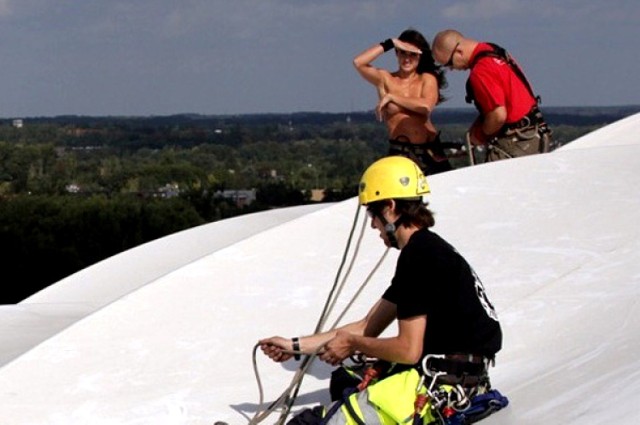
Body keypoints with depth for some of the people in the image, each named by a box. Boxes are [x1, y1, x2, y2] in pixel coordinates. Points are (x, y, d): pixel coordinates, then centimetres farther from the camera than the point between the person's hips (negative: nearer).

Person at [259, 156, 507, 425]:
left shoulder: (419, 255, -15)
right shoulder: (429, 249, 17)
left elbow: (409, 349, -18)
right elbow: (368, 326, 21)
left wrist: (353, 344, 0)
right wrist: (296, 346, 21)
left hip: (444, 384, -11)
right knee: (344, 380, 34)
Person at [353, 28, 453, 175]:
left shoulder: (427, 79, 7)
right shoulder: (385, 79, 7)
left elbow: (426, 106, -13)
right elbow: (358, 63, -9)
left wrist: (391, 97, -8)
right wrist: (389, 43, -7)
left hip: (429, 151, 2)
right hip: (400, 152, -2)